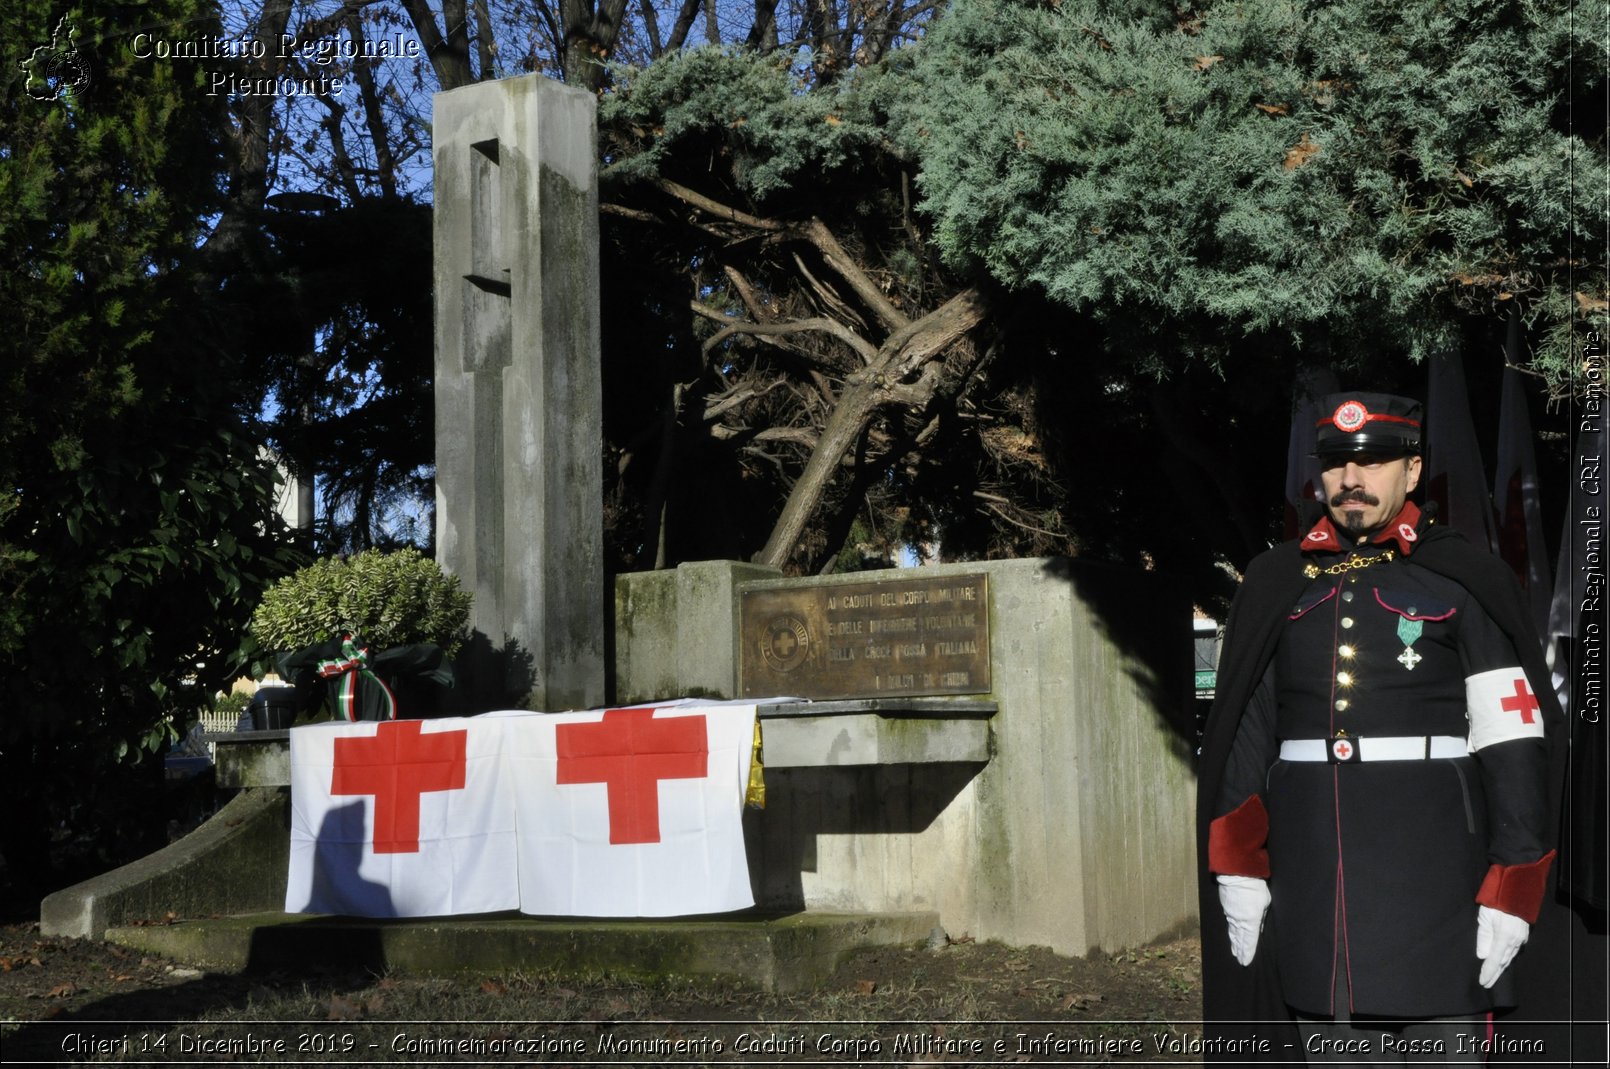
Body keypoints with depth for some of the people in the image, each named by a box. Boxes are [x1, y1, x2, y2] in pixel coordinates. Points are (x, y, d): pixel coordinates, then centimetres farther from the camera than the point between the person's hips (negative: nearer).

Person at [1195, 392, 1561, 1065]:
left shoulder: (1463, 582, -1)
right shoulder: (1277, 585, 10)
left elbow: (1515, 744, -5)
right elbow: (1243, 732, 10)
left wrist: (1509, 894, -10)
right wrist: (1238, 870, 3)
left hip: (1434, 862, -3)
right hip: (1313, 876, 4)